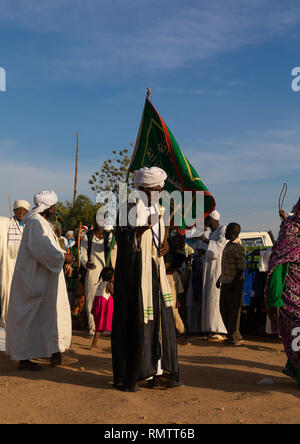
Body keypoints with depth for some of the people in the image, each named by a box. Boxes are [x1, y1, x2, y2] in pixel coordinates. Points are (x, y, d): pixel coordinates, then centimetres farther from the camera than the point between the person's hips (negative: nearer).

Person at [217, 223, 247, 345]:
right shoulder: (229, 245, 14)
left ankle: (235, 337, 8)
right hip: (226, 282, 10)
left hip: (234, 284, -9)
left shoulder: (238, 248, -15)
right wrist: (220, 278, 22)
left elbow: (242, 267, -19)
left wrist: (234, 283, -22)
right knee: (224, 309, 13)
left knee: (233, 310, -2)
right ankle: (232, 335, 24)